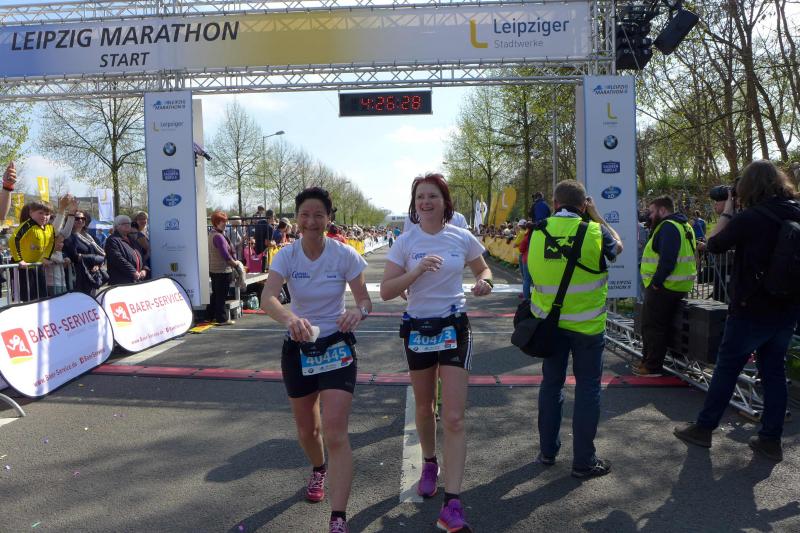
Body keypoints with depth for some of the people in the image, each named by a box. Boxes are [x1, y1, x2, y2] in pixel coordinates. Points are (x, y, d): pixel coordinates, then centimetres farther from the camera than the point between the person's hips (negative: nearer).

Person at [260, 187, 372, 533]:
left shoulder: (344, 255, -12)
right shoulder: (286, 255, -10)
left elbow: (364, 300, -9)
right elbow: (267, 298, -25)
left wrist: (357, 312, -34)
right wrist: (289, 318, -48)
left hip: (337, 348, -2)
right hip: (298, 349, 3)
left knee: (335, 433, -13)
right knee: (306, 430, 18)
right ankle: (319, 470, 51)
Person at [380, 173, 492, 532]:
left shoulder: (462, 238, -2)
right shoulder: (405, 242, -4)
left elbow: (483, 270, 14)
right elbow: (386, 291, -8)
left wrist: (483, 282, -10)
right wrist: (418, 271, -23)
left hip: (454, 327, -1)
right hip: (418, 328, 1)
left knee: (454, 418, -8)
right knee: (424, 408, 18)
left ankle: (452, 504, -5)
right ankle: (430, 463, 45)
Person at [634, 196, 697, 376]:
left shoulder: (668, 227, -15)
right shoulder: (683, 225, 19)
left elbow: (667, 259, -26)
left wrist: (656, 282, -20)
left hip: (664, 287, -10)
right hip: (678, 286, 10)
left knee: (653, 327, -3)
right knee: (652, 325, 17)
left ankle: (652, 367, 3)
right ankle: (648, 361, 25)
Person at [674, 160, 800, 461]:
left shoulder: (750, 218, -18)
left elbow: (714, 244, -6)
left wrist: (727, 211, 5)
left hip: (752, 310, -6)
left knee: (726, 369, 5)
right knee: (774, 372, 13)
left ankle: (703, 429, 17)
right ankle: (771, 440, 19)